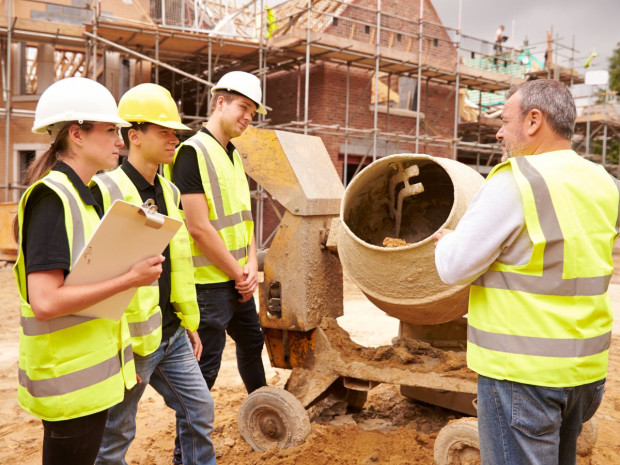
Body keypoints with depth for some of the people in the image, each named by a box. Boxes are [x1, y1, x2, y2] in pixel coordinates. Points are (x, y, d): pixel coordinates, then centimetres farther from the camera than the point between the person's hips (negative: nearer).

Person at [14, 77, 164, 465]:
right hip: (71, 382, -9)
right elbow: (44, 302, -26)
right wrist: (131, 278, -22)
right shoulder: (52, 199, -18)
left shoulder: (79, 196, 11)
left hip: (92, 372, 9)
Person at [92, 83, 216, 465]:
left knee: (200, 411, 15)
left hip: (173, 335, 7)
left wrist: (189, 323, 17)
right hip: (132, 341, -7)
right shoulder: (106, 192, -17)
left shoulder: (170, 191, 8)